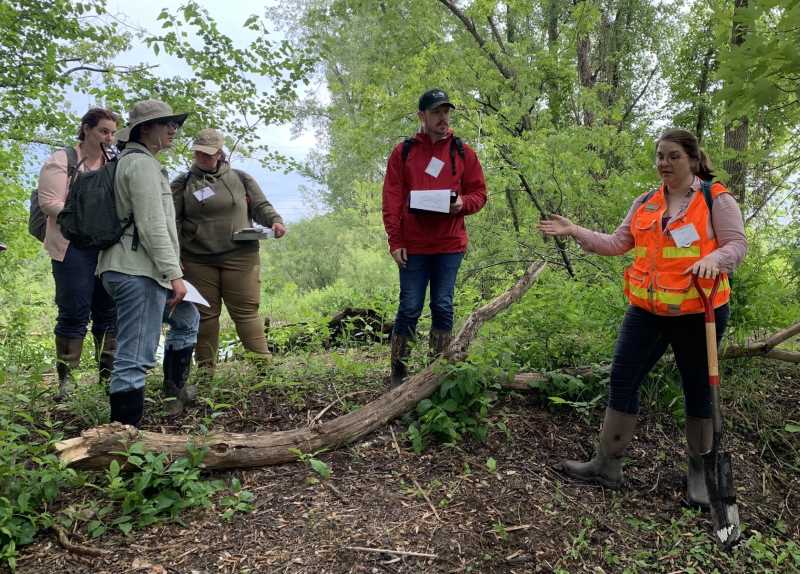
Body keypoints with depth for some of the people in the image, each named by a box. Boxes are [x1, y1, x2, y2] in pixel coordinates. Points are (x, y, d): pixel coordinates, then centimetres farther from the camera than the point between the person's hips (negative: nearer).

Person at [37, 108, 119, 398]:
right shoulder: (62, 161, 0)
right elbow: (49, 203, -8)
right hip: (74, 247, -5)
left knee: (109, 312, 5)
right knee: (74, 313, -5)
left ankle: (108, 374, 13)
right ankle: (65, 379, 5)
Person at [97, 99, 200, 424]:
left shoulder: (131, 162, 22)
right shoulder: (143, 163, -10)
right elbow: (152, 226, -19)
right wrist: (174, 273, -19)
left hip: (135, 268, 11)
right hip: (138, 272, -11)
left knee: (187, 318, 27)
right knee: (135, 358, -10)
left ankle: (174, 390, 33)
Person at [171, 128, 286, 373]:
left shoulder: (240, 178, 12)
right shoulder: (183, 183, 9)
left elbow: (260, 206, 14)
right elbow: (173, 222, 6)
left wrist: (275, 221, -8)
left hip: (240, 257, 0)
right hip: (197, 260, 1)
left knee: (246, 311, -2)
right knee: (204, 314, 6)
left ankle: (263, 363, -1)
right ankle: (206, 367, 15)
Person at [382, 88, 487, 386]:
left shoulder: (462, 152, 8)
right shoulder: (403, 151, 4)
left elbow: (479, 193, 11)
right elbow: (391, 200, 1)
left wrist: (463, 203, -12)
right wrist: (395, 242, -6)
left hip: (450, 244, 1)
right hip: (413, 246, -1)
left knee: (443, 307, 6)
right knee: (409, 309, 1)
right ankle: (398, 373, 13)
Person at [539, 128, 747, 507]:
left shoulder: (716, 199, -3)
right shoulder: (645, 203, 10)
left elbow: (737, 244, -5)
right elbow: (618, 243, 9)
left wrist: (714, 259, -26)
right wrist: (576, 232, -2)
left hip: (698, 311, -4)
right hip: (647, 310, 4)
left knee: (697, 388, 9)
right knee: (622, 380, 3)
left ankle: (699, 473, 26)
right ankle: (607, 465, 13)